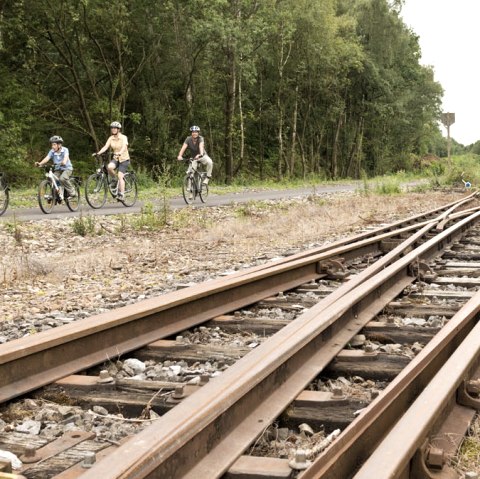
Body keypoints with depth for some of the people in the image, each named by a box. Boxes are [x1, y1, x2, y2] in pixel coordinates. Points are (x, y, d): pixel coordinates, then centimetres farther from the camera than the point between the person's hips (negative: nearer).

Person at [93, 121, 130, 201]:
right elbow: (105, 147, -8)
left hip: (124, 159, -4)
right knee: (109, 166, -29)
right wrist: (98, 153, -25)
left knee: (120, 176, -16)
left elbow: (124, 147, -29)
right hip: (116, 159, 4)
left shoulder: (123, 137, -12)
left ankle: (121, 195, -11)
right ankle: (113, 180, -3)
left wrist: (120, 153, -49)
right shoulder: (111, 138, 2)